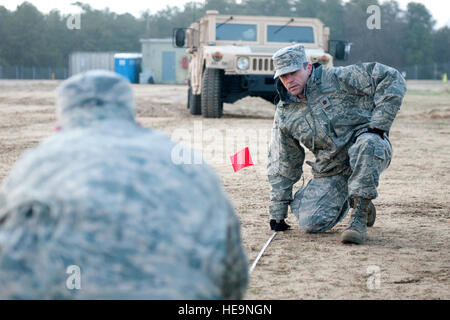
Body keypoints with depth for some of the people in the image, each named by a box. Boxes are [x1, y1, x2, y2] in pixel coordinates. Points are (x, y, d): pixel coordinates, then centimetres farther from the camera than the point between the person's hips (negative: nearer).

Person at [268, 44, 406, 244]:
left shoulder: (339, 79, -8)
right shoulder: (285, 114, 6)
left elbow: (392, 80, -12)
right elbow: (282, 165, 13)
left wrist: (378, 125, -18)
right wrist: (277, 214, 12)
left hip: (371, 153, -4)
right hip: (330, 173, 4)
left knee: (367, 143, -40)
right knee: (309, 223, -16)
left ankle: (359, 218, -28)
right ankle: (345, 201, 17)